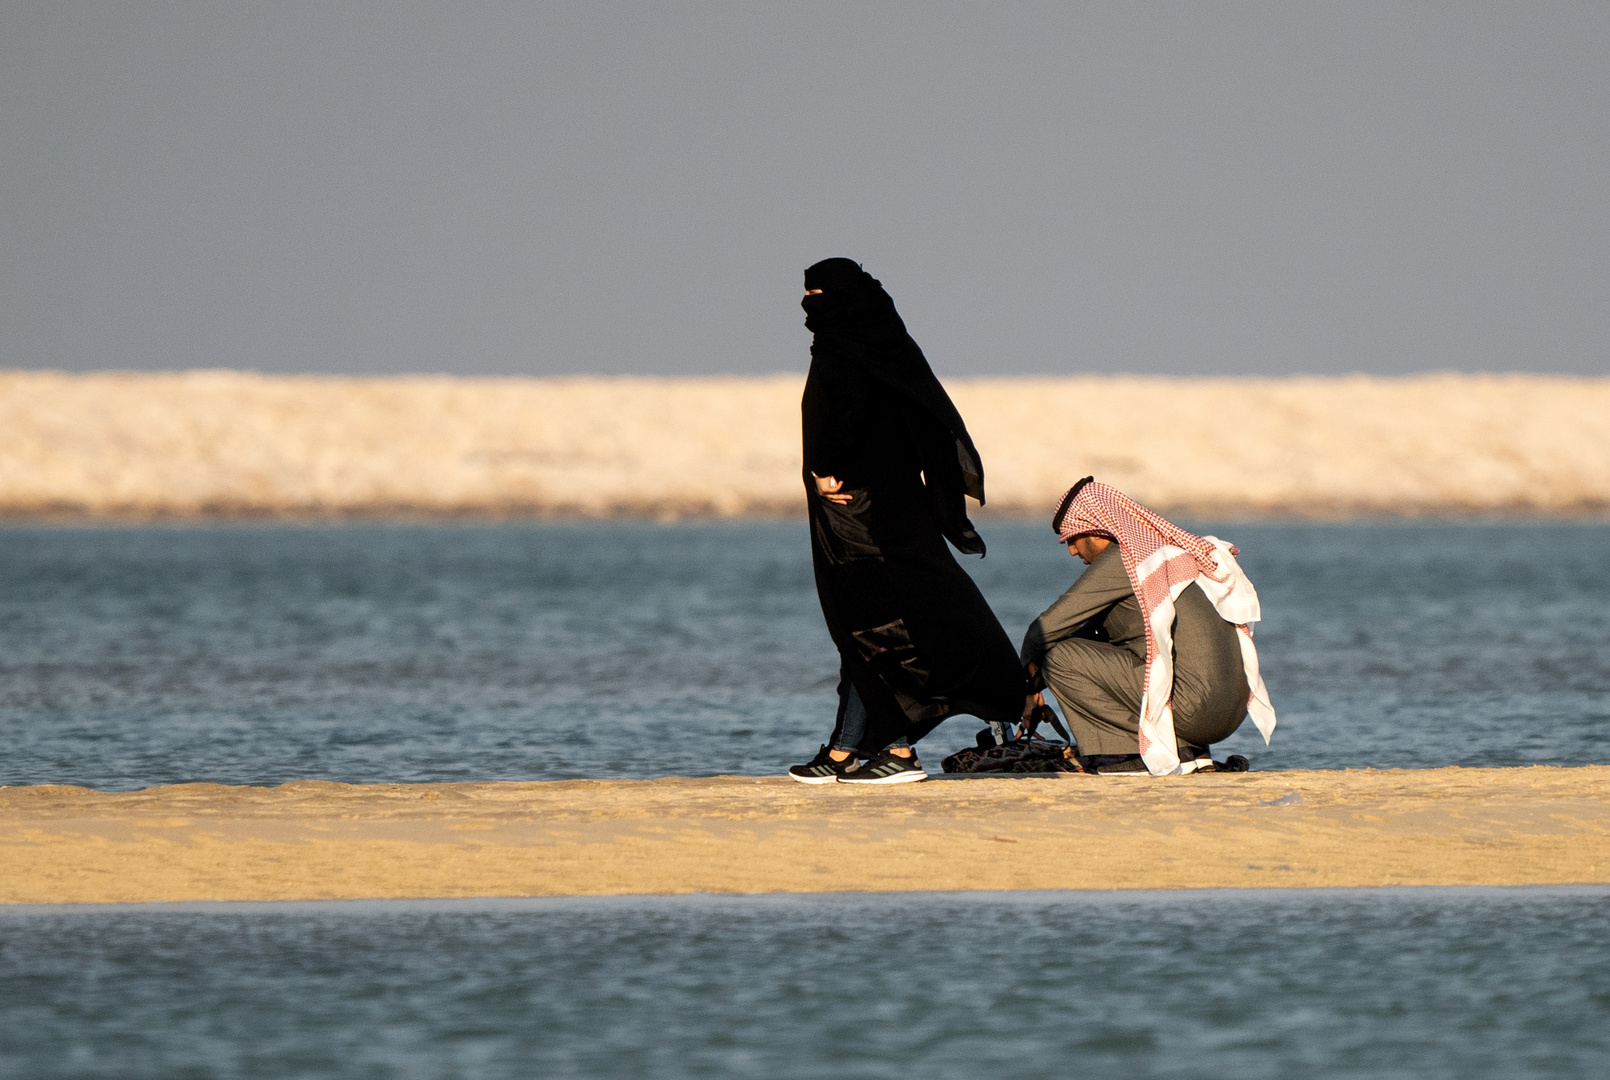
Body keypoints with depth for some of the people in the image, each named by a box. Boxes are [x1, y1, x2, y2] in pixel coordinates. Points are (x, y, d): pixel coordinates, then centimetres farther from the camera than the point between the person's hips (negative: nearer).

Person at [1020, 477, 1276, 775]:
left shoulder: (1120, 560, -6)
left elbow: (1046, 629, -4)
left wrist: (1029, 683, 15)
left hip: (1193, 708, -9)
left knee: (1060, 656, -6)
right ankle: (1186, 750, 13)